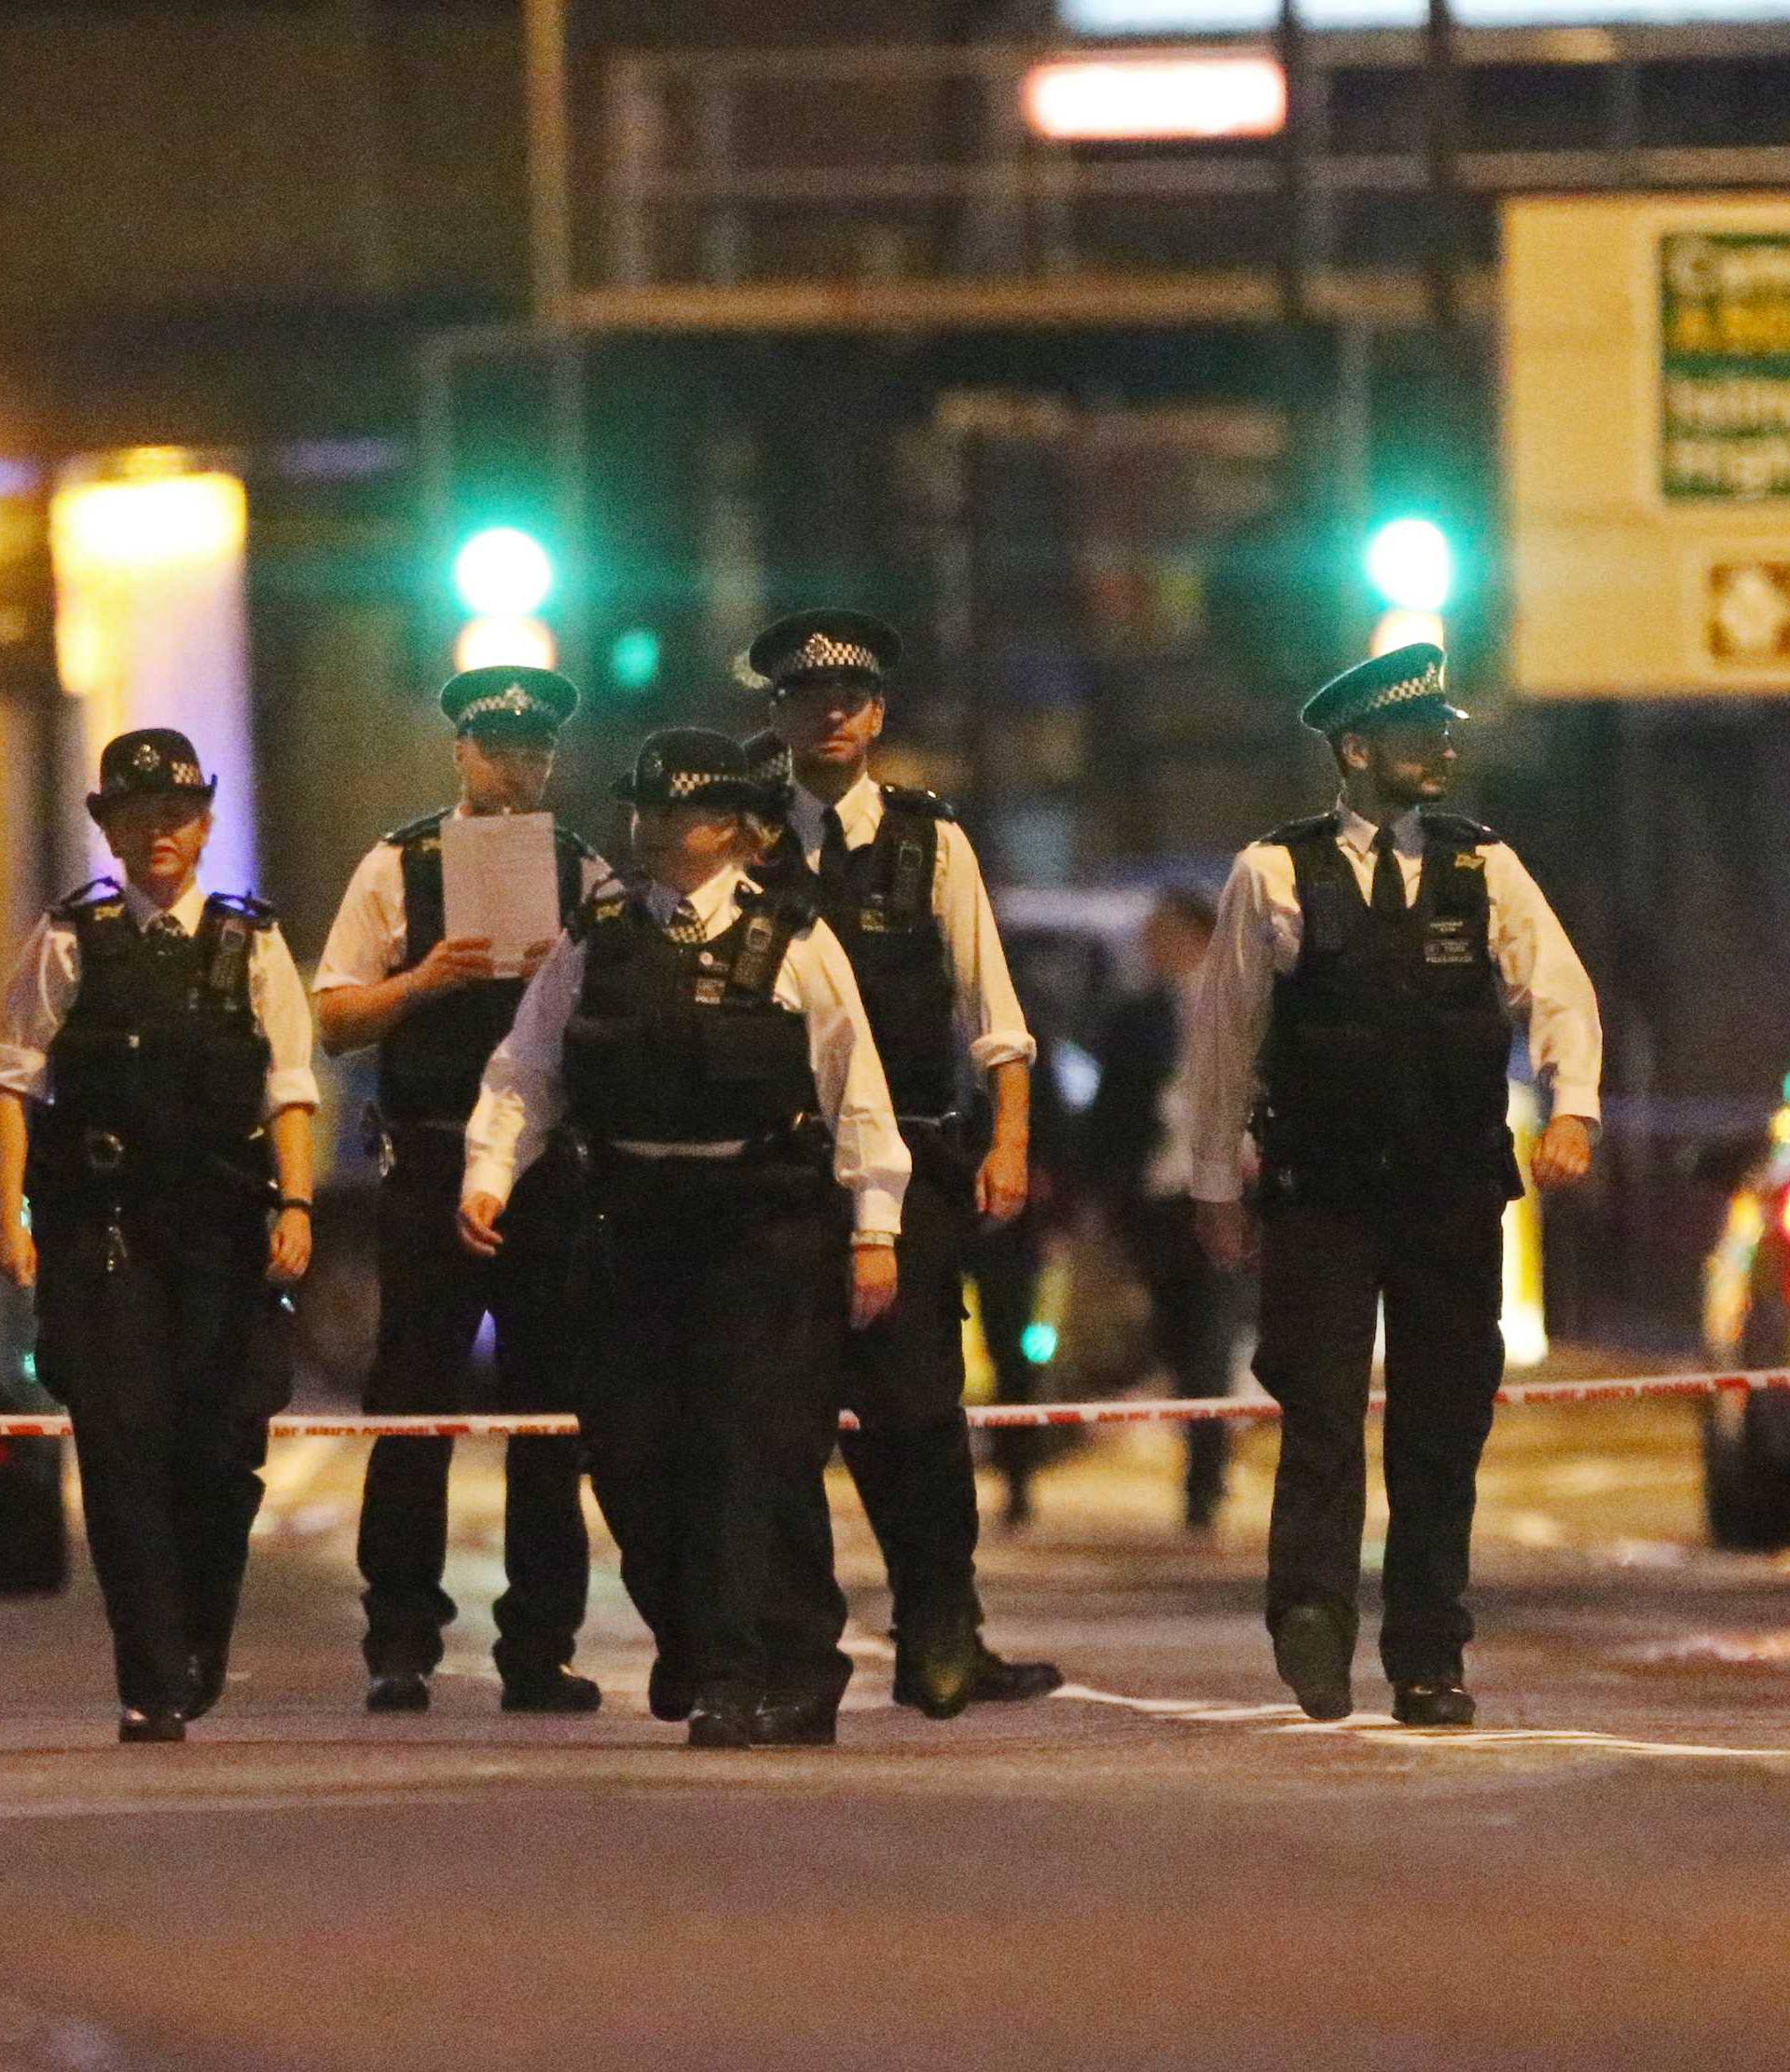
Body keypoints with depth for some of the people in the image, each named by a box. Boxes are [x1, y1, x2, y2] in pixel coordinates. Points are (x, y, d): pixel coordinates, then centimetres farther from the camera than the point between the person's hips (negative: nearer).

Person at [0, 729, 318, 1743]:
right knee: (125, 1448, -7)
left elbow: (290, 1089, 6)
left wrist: (296, 1205, -6)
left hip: (222, 1232, 1)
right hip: (99, 1229, -1)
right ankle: (153, 1687, -5)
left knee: (223, 1452, -1)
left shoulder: (250, 944, 10)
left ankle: (199, 1664, 20)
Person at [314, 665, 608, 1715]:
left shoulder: (588, 879, 10)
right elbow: (336, 1018, 4)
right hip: (431, 1164, -1)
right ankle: (401, 1647, 2)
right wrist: (425, 980, -11)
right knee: (412, 1411, -3)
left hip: (556, 1163, 1)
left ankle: (541, 1651, 9)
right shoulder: (397, 867, 7)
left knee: (551, 1415, 3)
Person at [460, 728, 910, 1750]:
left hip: (769, 1230, -4)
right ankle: (696, 1659, 22)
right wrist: (488, 1176, -7)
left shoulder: (793, 942, 3)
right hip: (642, 1228, 4)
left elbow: (856, 1090, 2)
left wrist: (874, 1230, -2)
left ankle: (772, 1682, -6)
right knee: (634, 1452, 3)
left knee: (757, 1447, -8)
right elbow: (526, 1072, 9)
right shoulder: (595, 943, 11)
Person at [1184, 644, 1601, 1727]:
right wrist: (1216, 1183, 6)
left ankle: (1429, 1662, 11)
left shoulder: (1487, 872, 8)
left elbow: (1559, 991, 0)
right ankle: (1315, 1628, -15)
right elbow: (1224, 1034, 6)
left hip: (1454, 1191, 2)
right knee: (1323, 1414, -10)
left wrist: (1574, 1107, -18)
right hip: (1321, 1191, -2)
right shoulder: (1275, 875, 2)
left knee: (1445, 1427, 5)